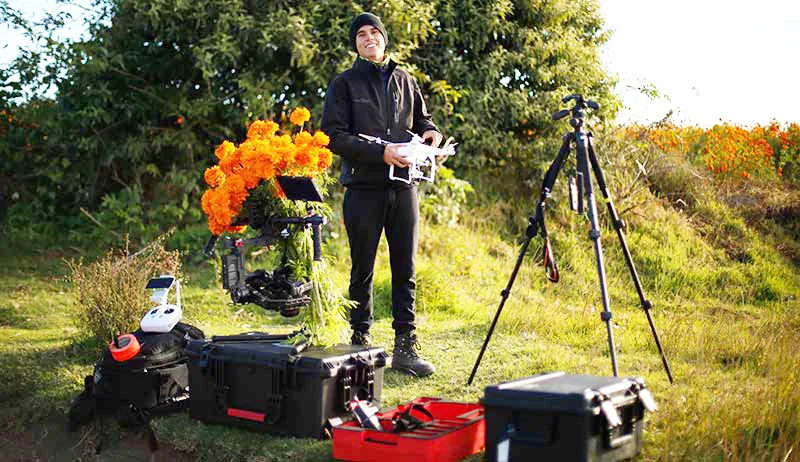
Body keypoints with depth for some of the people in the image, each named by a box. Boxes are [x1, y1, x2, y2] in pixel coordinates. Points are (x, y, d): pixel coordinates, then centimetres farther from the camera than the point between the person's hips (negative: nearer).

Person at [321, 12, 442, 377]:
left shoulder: (405, 81, 15)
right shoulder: (344, 84, 3)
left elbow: (421, 119, 26)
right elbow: (335, 136, -7)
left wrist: (430, 132, 1)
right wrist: (381, 152, -18)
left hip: (403, 186, 3)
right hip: (363, 188, -3)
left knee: (405, 270, 3)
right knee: (363, 271, 5)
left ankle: (405, 347, 8)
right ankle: (360, 340, 16)